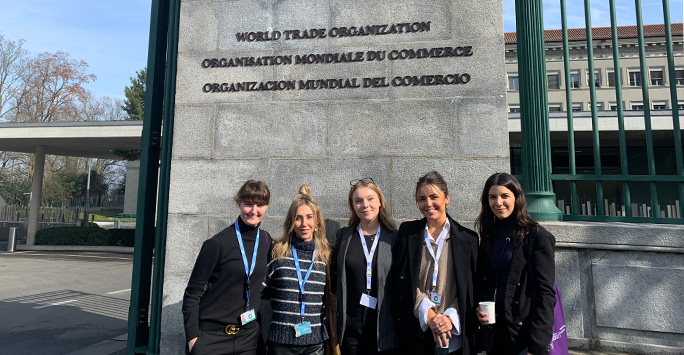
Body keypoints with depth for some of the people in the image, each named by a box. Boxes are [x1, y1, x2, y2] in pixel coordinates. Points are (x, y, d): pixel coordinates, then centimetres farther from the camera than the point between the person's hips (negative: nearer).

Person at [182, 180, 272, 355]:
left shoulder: (266, 240, 1)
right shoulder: (217, 243, -14)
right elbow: (192, 293, -9)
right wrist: (192, 336, -12)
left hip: (248, 336, 4)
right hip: (211, 336, -4)